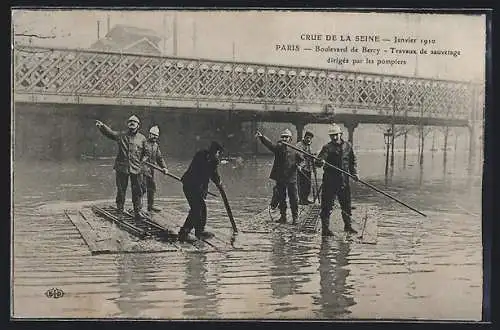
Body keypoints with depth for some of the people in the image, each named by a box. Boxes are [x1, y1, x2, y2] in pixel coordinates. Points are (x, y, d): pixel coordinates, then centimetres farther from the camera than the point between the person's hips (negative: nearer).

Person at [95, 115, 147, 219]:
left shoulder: (142, 138, 7)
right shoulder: (120, 135, 4)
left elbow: (146, 153, 16)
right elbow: (109, 132, -7)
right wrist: (101, 126, -22)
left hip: (136, 168, 1)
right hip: (121, 167, -1)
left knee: (137, 191, 4)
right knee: (121, 190, 8)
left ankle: (138, 210, 15)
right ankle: (119, 209, 21)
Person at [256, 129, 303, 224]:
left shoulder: (294, 150, 3)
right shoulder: (278, 147, 2)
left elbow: (302, 160, 11)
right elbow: (269, 144, -17)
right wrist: (261, 137, -34)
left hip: (291, 178, -1)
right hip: (280, 178, 1)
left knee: (293, 198, 2)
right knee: (281, 198, 9)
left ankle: (295, 217, 14)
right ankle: (283, 216, 21)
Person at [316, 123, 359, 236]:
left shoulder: (348, 146, 7)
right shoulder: (327, 147, -7)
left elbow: (352, 161, 18)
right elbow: (319, 160, -18)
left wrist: (354, 173, 8)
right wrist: (320, 162, -40)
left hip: (344, 180, 4)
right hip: (330, 181, -4)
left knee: (346, 204, 14)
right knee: (327, 205, -3)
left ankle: (348, 226, 31)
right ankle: (325, 228, 4)